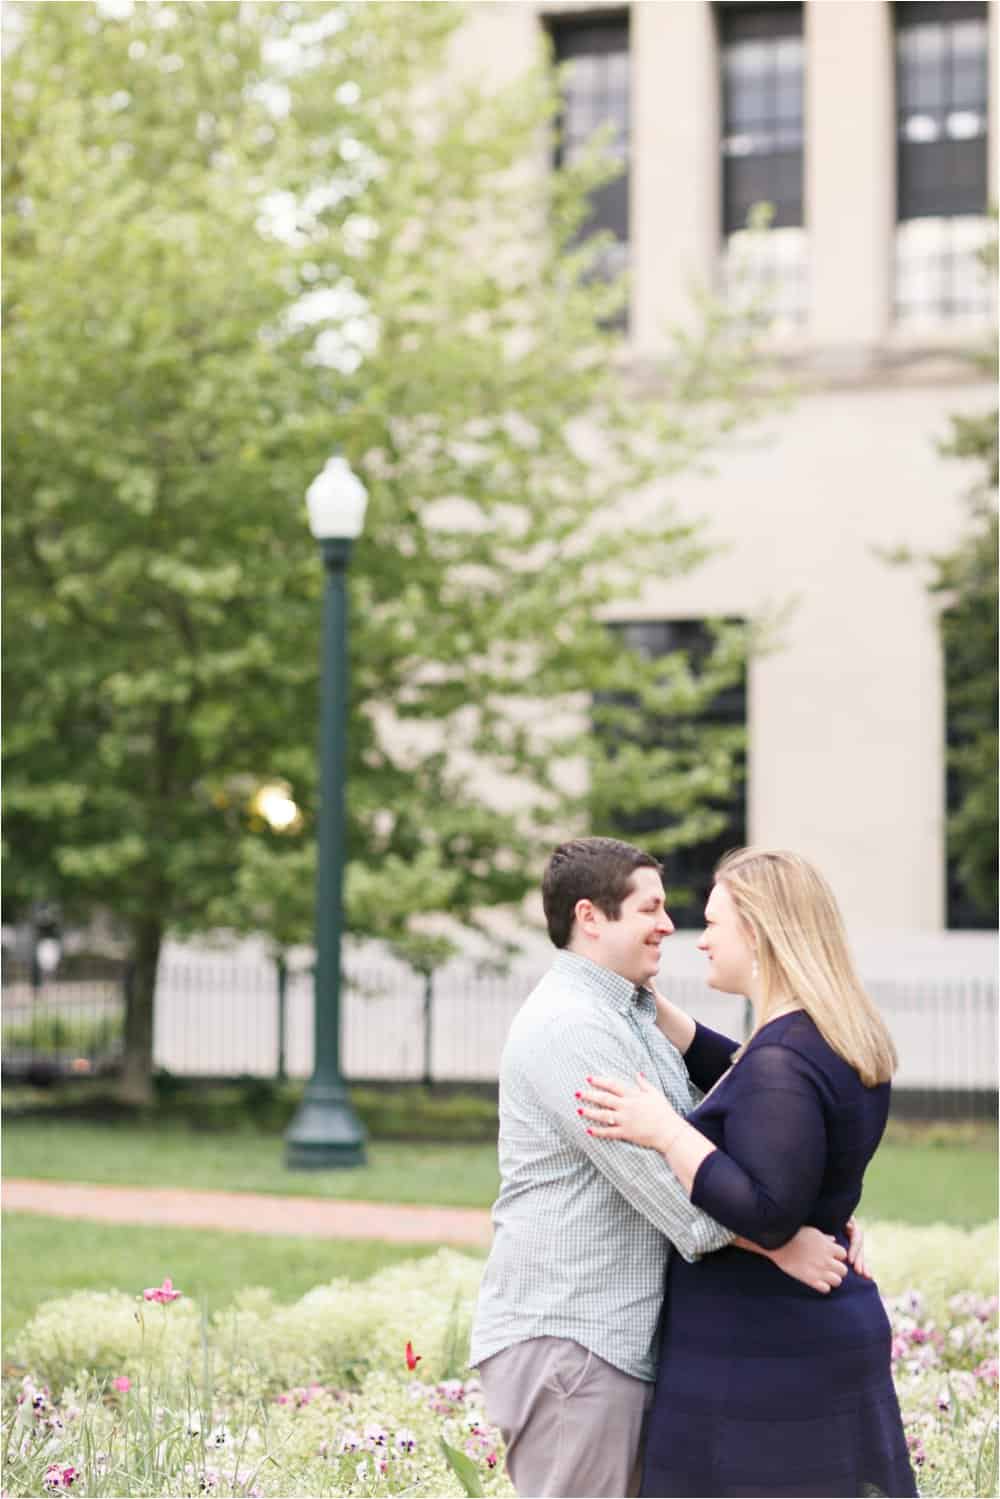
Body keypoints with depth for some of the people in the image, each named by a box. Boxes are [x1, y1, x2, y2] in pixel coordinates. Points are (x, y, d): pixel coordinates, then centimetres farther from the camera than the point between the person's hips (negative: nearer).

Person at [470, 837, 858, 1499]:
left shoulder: (636, 1018, 18)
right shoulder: (568, 1026, -16)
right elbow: (661, 1173, -21)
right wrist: (783, 1244, -17)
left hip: (624, 1338, 10)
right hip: (566, 1337, -10)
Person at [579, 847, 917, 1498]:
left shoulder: (781, 1059, -22)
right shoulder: (843, 1041, 8)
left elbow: (768, 1216, -26)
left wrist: (666, 1133, -21)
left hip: (761, 1357, -9)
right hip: (832, 1334, 10)